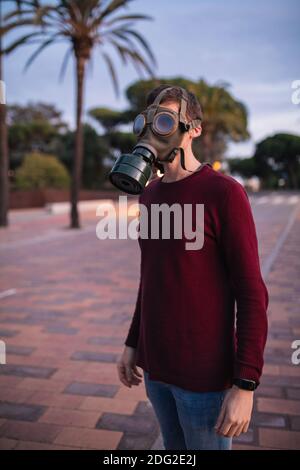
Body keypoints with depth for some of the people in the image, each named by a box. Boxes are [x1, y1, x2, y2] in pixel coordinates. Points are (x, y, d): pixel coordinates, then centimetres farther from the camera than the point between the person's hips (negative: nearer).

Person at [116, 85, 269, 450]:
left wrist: (245, 385, -18)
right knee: (175, 449, 22)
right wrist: (134, 342, 15)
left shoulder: (225, 193, -16)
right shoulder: (150, 194, 6)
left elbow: (252, 295, -16)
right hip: (156, 364, 7)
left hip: (206, 372, -6)